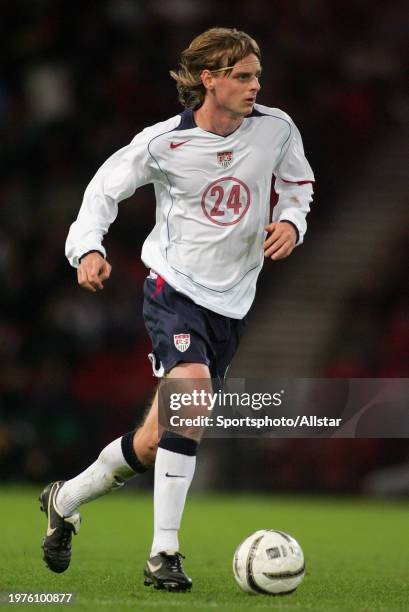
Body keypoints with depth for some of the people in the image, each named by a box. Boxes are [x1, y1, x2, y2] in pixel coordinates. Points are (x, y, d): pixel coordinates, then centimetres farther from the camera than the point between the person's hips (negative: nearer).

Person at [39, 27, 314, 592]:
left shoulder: (275, 129, -4)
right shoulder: (164, 142, -11)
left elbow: (298, 184, 15)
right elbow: (106, 186, 3)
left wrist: (291, 221, -5)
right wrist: (87, 247, -13)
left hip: (232, 302, 4)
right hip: (174, 286, -4)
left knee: (153, 446, 7)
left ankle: (65, 501, 34)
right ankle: (164, 555, -25)